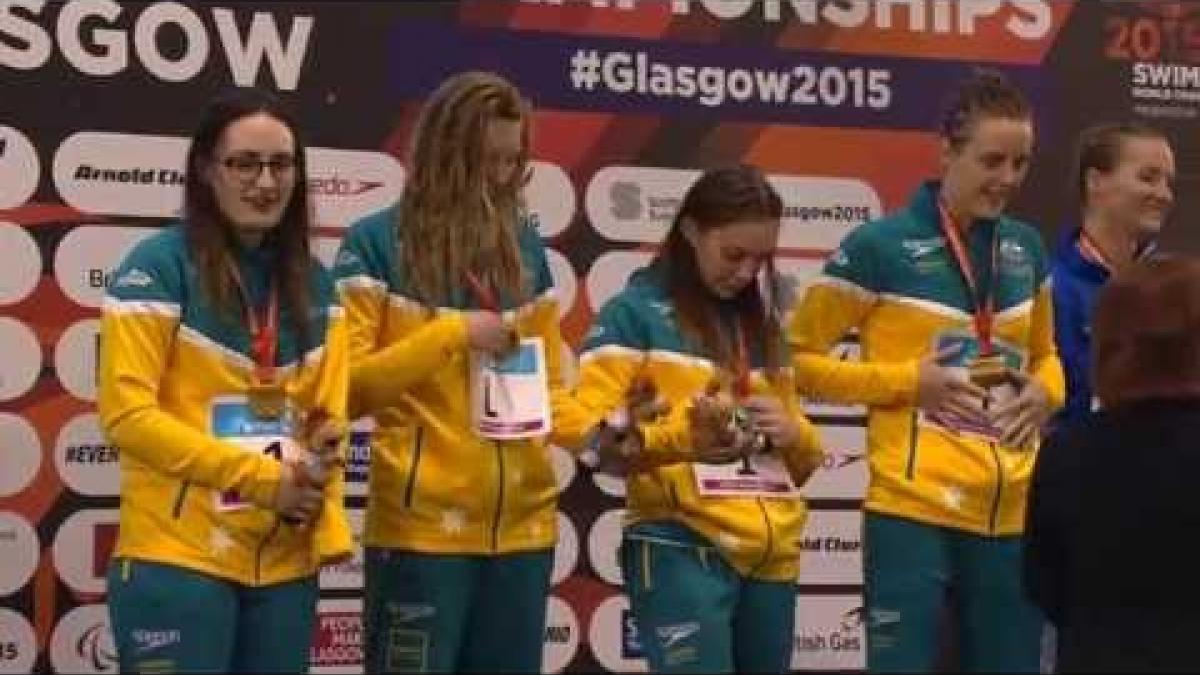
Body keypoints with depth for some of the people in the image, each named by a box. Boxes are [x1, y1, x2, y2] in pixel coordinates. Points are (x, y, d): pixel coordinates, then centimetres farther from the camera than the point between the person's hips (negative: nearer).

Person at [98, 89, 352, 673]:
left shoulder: (315, 283, 11)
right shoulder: (158, 266, -7)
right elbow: (127, 414, -13)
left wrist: (329, 528, -1)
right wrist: (262, 477, -16)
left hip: (286, 563, 6)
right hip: (176, 558, -6)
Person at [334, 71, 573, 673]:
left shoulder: (525, 247, 12)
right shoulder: (377, 245, -4)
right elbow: (346, 384, -9)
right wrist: (450, 334, -15)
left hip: (524, 524, 5)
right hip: (422, 527, -5)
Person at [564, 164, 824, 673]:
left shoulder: (762, 323, 19)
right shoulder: (636, 311, -1)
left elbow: (804, 459, 23)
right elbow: (582, 428, -10)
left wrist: (790, 433, -1)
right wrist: (681, 437, -26)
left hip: (773, 556, 7)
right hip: (681, 550, -6)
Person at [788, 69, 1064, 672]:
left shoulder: (1025, 248, 10)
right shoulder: (879, 247, -7)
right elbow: (799, 359, -3)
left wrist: (1045, 391, 2)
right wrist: (909, 380, -13)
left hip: (1013, 513, 6)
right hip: (914, 509, -6)